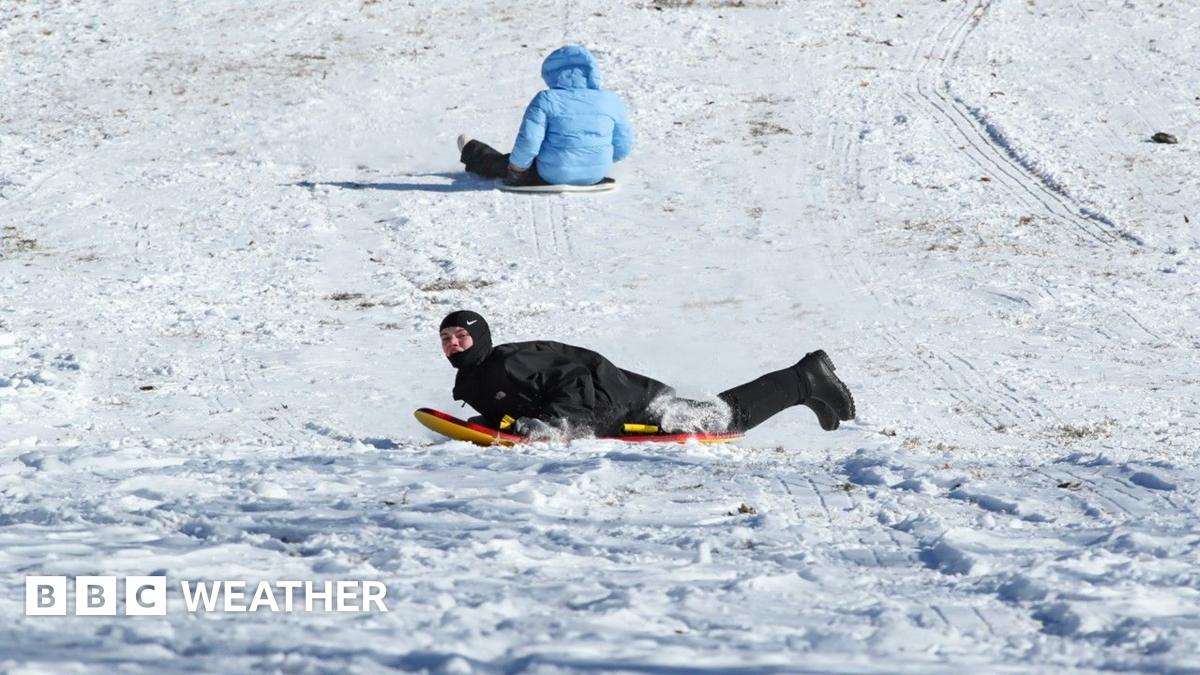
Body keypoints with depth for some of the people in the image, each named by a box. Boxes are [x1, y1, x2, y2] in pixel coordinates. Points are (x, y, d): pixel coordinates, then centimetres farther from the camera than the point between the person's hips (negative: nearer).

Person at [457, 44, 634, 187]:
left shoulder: (546, 100, -15)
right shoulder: (611, 101, -3)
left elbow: (528, 142, -19)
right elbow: (623, 146, 2)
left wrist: (515, 169, -1)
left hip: (551, 176, -4)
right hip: (596, 175, 4)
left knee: (505, 164, 29)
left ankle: (471, 152, 56)